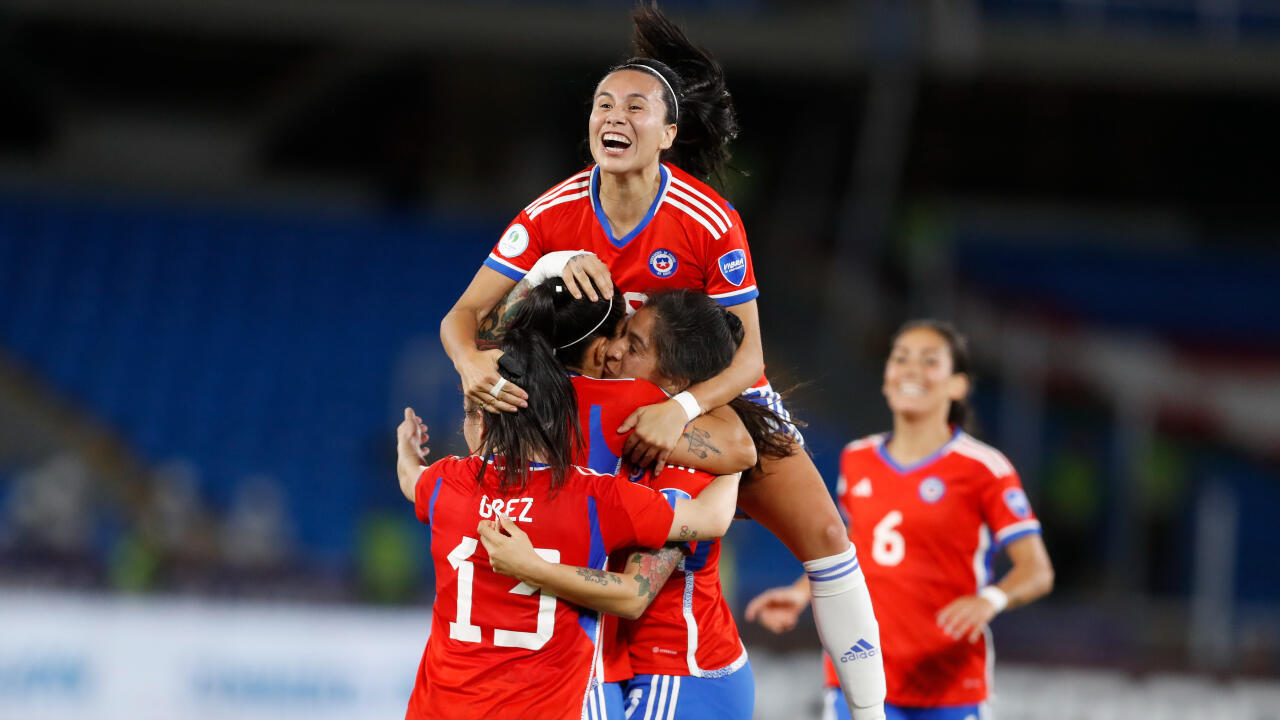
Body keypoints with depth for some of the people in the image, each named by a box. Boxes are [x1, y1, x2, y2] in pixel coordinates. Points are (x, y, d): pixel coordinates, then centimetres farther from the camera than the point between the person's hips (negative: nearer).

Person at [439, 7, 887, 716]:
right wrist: (473, 366, -40)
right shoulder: (554, 216, -16)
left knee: (823, 532, -18)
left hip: (712, 395, -2)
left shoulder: (711, 224, -23)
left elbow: (747, 356, -22)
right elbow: (462, 317, -16)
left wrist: (682, 410, -42)